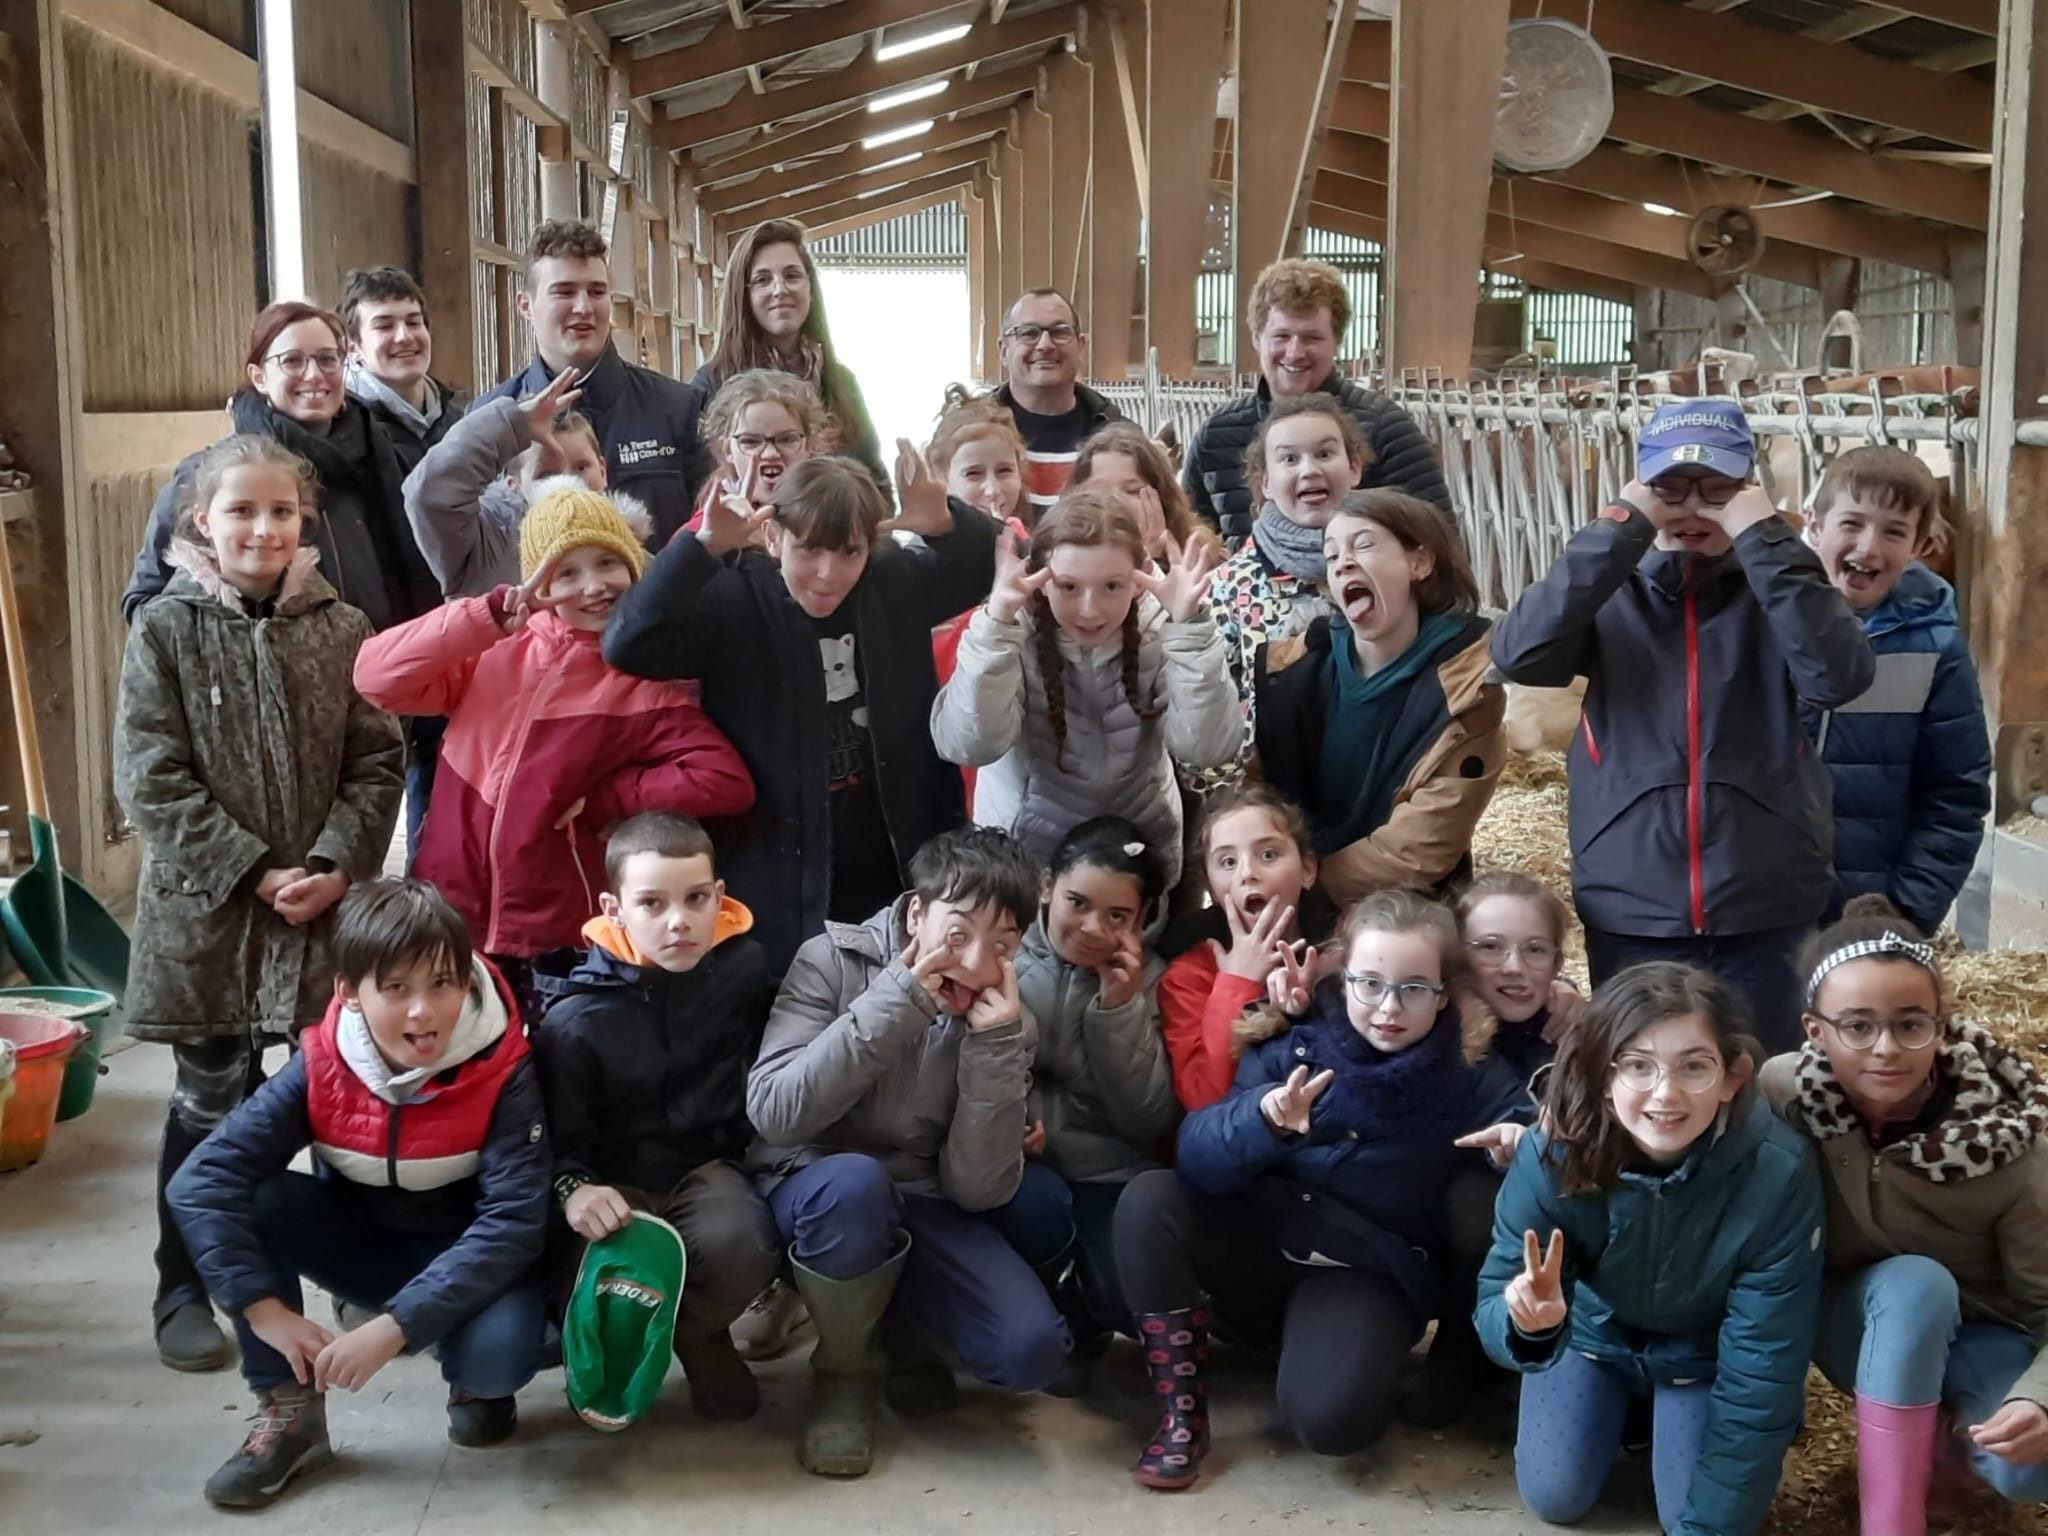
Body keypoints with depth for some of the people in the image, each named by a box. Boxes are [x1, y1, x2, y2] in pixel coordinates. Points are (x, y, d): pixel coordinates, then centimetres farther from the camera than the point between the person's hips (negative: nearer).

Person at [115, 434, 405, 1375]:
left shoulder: (340, 630, 3)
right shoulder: (166, 630, -2)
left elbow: (378, 766, 2)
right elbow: (151, 781, -7)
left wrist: (334, 865, -13)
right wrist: (254, 873, -14)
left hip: (327, 906, 2)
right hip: (206, 908, -1)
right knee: (212, 1104, 7)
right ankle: (186, 1292, 23)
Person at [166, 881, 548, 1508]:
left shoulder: (502, 1072, -24)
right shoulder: (320, 1067, -18)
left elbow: (514, 1219, -29)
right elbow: (200, 1182, -23)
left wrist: (394, 1326, -37)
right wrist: (266, 1309, -31)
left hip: (468, 1263, -3)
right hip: (359, 1245, 3)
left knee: (499, 1347, -35)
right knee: (252, 1199, -24)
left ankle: (476, 1384, 5)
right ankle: (288, 1411, -9)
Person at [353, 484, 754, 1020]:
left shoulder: (645, 686, -4)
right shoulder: (495, 651, 2)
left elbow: (726, 781, -15)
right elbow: (377, 676, -9)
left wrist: (601, 800, -11)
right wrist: (494, 612, -15)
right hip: (447, 923, 3)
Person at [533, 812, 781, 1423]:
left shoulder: (744, 967, -6)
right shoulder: (576, 1017, -14)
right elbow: (558, 1133, -9)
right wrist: (573, 1187, -29)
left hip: (705, 1167, 1)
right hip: (614, 1183, -1)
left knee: (744, 1244, -32)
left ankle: (698, 1336, 6)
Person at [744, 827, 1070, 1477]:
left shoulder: (1005, 1017, -4)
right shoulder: (833, 960, -12)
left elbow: (976, 1190, -12)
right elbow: (774, 1114, -25)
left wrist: (994, 1041, -23)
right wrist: (894, 1003, -29)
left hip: (922, 1208, 3)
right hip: (814, 1190, -3)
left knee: (1032, 1348, -21)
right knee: (855, 1181, -38)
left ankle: (898, 1327, 13)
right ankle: (843, 1374, -9)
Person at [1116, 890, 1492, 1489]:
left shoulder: (1461, 1079, -9)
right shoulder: (1296, 1047, -8)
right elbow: (1196, 1155, -20)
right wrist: (1264, 1117, -38)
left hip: (1369, 1275, -2)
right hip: (1262, 1244, 3)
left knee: (1324, 1417, -31)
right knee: (1150, 1199, -24)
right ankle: (1181, 1410, -11)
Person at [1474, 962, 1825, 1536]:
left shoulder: (1778, 1171, -36)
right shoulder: (1552, 1155, -33)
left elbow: (1762, 1367, -28)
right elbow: (1493, 1306, -26)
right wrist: (1526, 1322, -53)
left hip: (1706, 1351, -1)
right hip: (1594, 1334, 1)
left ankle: (1657, 1404, 21)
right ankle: (1626, 1403, 26)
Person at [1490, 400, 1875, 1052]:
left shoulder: (1776, 589, 2)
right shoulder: (1613, 592, 2)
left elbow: (1840, 677, -17)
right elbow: (1519, 654, -17)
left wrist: (1766, 540, -19)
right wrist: (1621, 528, -18)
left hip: (1765, 913, 0)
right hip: (1630, 911, 1)